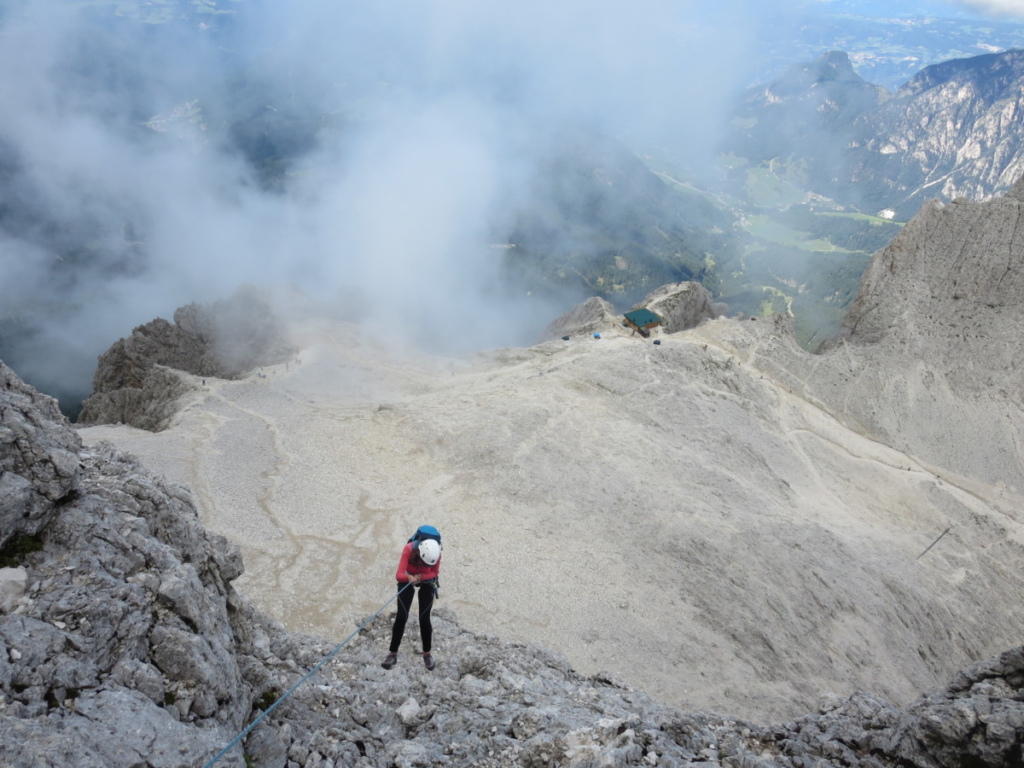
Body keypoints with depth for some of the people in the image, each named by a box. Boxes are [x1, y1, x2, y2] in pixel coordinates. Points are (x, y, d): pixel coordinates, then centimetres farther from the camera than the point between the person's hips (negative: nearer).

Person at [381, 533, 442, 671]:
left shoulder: (436, 554, -32)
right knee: (401, 616, -6)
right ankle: (393, 653, 8)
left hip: (427, 582, 1)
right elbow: (399, 575, -40)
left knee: (424, 618, -2)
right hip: (407, 580, -1)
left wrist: (421, 577, -32)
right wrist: (409, 577, -60)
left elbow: (434, 572, -14)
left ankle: (427, 653, 19)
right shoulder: (409, 549, -37)